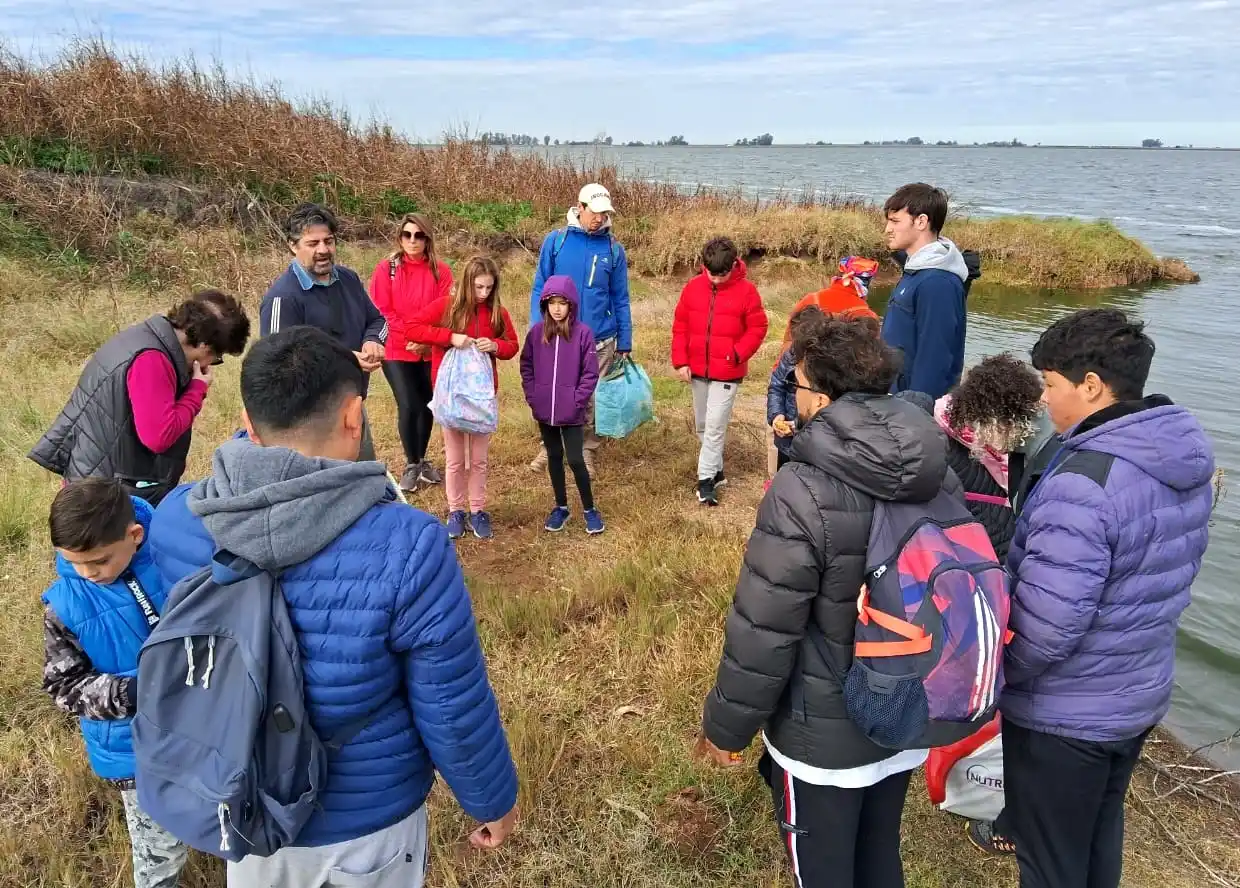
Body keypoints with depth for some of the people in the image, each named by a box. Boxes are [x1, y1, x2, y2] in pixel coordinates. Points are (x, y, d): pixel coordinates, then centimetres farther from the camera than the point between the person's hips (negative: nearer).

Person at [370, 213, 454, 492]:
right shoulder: (386, 268, -4)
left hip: (430, 352, 2)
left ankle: (421, 461, 28)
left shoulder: (440, 270, 0)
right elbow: (381, 311, -7)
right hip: (396, 352, -2)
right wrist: (408, 339, -14)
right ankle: (411, 465, 10)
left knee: (427, 406, 8)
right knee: (408, 406, -9)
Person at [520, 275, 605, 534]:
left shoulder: (582, 333, -9)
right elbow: (526, 367, 8)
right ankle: (561, 508, 28)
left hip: (572, 413, -3)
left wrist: (577, 400, -11)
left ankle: (589, 510, 16)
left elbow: (590, 373, -7)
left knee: (575, 460, -2)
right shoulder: (536, 332, 0)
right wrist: (532, 396, 0)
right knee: (554, 458, 14)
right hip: (544, 411, 3)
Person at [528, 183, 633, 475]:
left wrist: (624, 343, 5)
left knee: (592, 400, 9)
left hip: (600, 341, 0)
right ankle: (549, 445, 32)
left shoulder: (614, 249, 0)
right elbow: (540, 288, 1)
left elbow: (620, 300, 5)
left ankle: (587, 451, 28)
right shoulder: (556, 241, -2)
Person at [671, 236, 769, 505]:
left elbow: (757, 329, -5)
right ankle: (717, 471, 31)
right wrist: (680, 361, -3)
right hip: (697, 370, 5)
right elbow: (680, 326, 4)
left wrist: (737, 354, -18)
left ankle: (706, 479, 4)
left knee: (715, 427, -5)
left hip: (727, 372, -4)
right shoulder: (693, 287, 0)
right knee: (703, 425, 15)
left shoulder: (746, 291, -10)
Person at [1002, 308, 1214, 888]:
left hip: (1064, 714, -8)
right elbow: (1159, 579, 9)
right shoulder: (1187, 462, -2)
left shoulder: (1083, 481, -31)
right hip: (1141, 694, 8)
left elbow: (1044, 628, -30)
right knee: (1101, 838, 29)